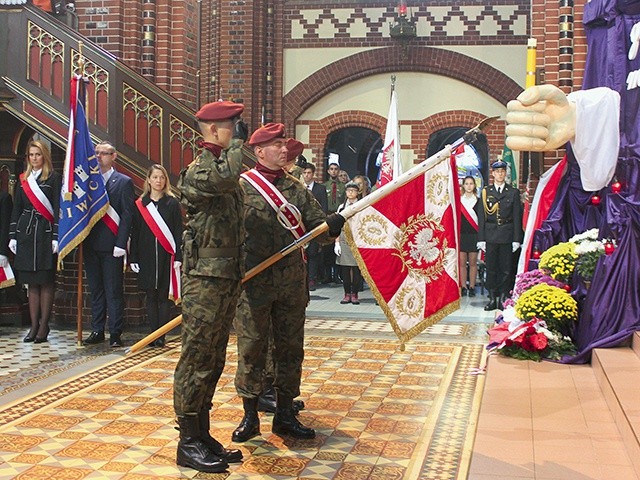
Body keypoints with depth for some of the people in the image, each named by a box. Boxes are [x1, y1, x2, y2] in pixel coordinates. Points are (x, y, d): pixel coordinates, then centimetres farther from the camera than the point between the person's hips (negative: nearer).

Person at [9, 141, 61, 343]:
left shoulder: (54, 178, 0)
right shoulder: (23, 179, 14)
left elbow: (58, 208, -6)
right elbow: (16, 209, 15)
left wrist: (56, 237, -12)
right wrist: (13, 235, 8)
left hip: (45, 233, -5)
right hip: (26, 232, 5)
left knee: (46, 282, -1)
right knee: (32, 283, 7)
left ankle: (44, 326, 5)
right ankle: (34, 326, 11)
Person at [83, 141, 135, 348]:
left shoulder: (123, 182, 0)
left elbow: (127, 214, -5)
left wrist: (120, 244, -13)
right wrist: (82, 240, 0)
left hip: (111, 245, -5)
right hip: (91, 244, 5)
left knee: (114, 291, -1)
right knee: (95, 290, 11)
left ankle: (115, 333, 4)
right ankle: (97, 331, 18)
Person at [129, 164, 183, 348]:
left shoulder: (172, 203, 3)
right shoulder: (140, 204, 8)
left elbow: (178, 232, 1)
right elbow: (135, 233, 8)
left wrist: (178, 256, -7)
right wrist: (133, 257, 3)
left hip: (166, 256, -2)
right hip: (147, 256, 2)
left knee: (164, 296, 1)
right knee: (151, 297, 5)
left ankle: (161, 337, 5)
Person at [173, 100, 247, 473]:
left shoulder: (231, 176, 18)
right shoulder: (198, 171, -10)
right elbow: (225, 177, -33)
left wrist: (239, 275, 23)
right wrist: (238, 141, -15)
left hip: (228, 278, 9)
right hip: (205, 279, -9)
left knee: (213, 361, 13)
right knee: (196, 360, -4)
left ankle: (203, 435, 23)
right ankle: (188, 442, 5)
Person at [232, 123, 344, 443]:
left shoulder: (297, 190, 12)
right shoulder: (240, 188, -2)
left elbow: (316, 227, 9)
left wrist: (331, 226, -14)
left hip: (292, 284, 4)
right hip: (253, 282, -4)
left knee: (290, 349, 9)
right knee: (251, 348, 2)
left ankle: (285, 415, 21)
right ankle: (250, 416, 16)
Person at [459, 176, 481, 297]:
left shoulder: (478, 201, 4)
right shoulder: (458, 201, 6)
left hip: (474, 235, -1)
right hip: (461, 234, 1)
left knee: (473, 263, 3)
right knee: (462, 263, 2)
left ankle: (472, 287, 10)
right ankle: (463, 287, 9)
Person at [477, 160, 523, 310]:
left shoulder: (513, 192, 7)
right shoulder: (486, 192, 7)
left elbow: (517, 217, 5)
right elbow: (481, 217, 5)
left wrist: (516, 239, -2)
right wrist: (481, 238, -2)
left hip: (507, 235, 0)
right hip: (490, 235, 0)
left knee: (505, 268, 2)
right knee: (491, 268, 2)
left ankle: (503, 299, 9)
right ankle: (492, 299, 9)